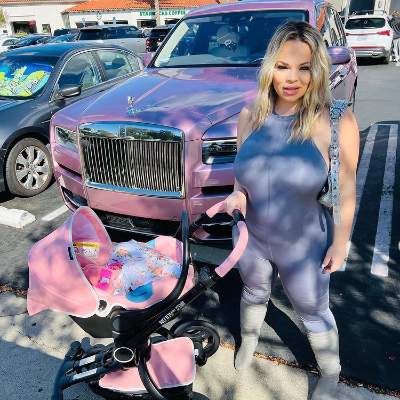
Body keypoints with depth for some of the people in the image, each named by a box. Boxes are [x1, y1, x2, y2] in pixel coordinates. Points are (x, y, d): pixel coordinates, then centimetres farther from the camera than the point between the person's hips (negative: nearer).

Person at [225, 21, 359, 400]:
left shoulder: (335, 121, -21)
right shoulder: (249, 115, -9)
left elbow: (345, 190, -13)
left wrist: (340, 242, -7)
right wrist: (238, 194, -15)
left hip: (303, 246, -3)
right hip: (250, 237, 4)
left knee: (314, 314, 20)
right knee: (254, 294, 29)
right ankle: (248, 342, 61)